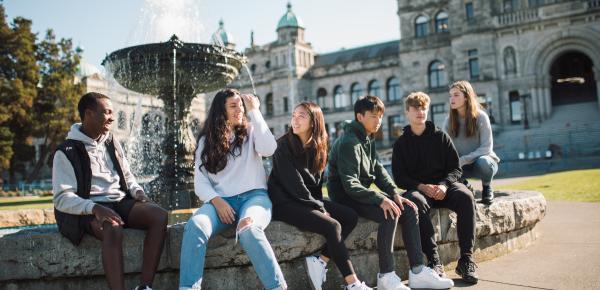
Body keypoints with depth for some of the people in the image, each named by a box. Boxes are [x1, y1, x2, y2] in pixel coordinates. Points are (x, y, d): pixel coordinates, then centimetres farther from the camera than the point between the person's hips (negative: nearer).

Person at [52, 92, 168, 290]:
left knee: (160, 216, -23)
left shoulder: (112, 143, 15)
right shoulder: (67, 152, -4)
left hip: (121, 202, 6)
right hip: (89, 210, -5)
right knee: (113, 229, -39)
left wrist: (137, 191, 0)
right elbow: (62, 198, -11)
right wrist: (95, 208, -28)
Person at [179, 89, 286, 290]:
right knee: (195, 226, -32)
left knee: (247, 228, -37)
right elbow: (200, 181, 7)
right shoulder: (207, 141, 16)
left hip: (254, 196, -1)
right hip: (221, 201, 2)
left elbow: (269, 149, -10)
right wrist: (216, 200, -13)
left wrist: (254, 111, -3)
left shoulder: (251, 132, 14)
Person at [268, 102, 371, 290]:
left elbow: (316, 182, 13)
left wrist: (320, 205, -3)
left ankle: (319, 261, -9)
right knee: (332, 226, -24)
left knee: (351, 217, -8)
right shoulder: (285, 145, -12)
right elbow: (294, 184, -17)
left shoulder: (317, 147, 9)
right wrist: (320, 208, -14)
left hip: (309, 201, 8)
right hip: (285, 202, -8)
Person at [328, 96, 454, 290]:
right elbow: (350, 185, -25)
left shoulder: (368, 139, 13)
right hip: (345, 196, -9)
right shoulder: (349, 143, -17)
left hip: (365, 192, 9)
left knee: (409, 210, -4)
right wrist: (381, 199, -31)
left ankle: (417, 271, -4)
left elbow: (379, 170, 11)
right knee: (390, 214, -29)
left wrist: (394, 193, -5)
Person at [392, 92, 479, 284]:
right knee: (415, 201, -37)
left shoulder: (440, 137, 12)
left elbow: (455, 168, 7)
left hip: (444, 185, 1)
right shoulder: (401, 143, 10)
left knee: (465, 196, -31)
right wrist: (422, 187, -15)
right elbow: (399, 178, 3)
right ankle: (434, 260, -34)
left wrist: (444, 185, -14)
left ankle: (466, 260, -28)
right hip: (417, 188, -1)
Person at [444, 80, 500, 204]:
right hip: (462, 166, 3)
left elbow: (487, 148, -18)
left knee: (483, 162, -39)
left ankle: (487, 187, -4)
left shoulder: (480, 116, -12)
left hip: (483, 159, -3)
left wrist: (462, 160, -29)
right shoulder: (449, 120, -2)